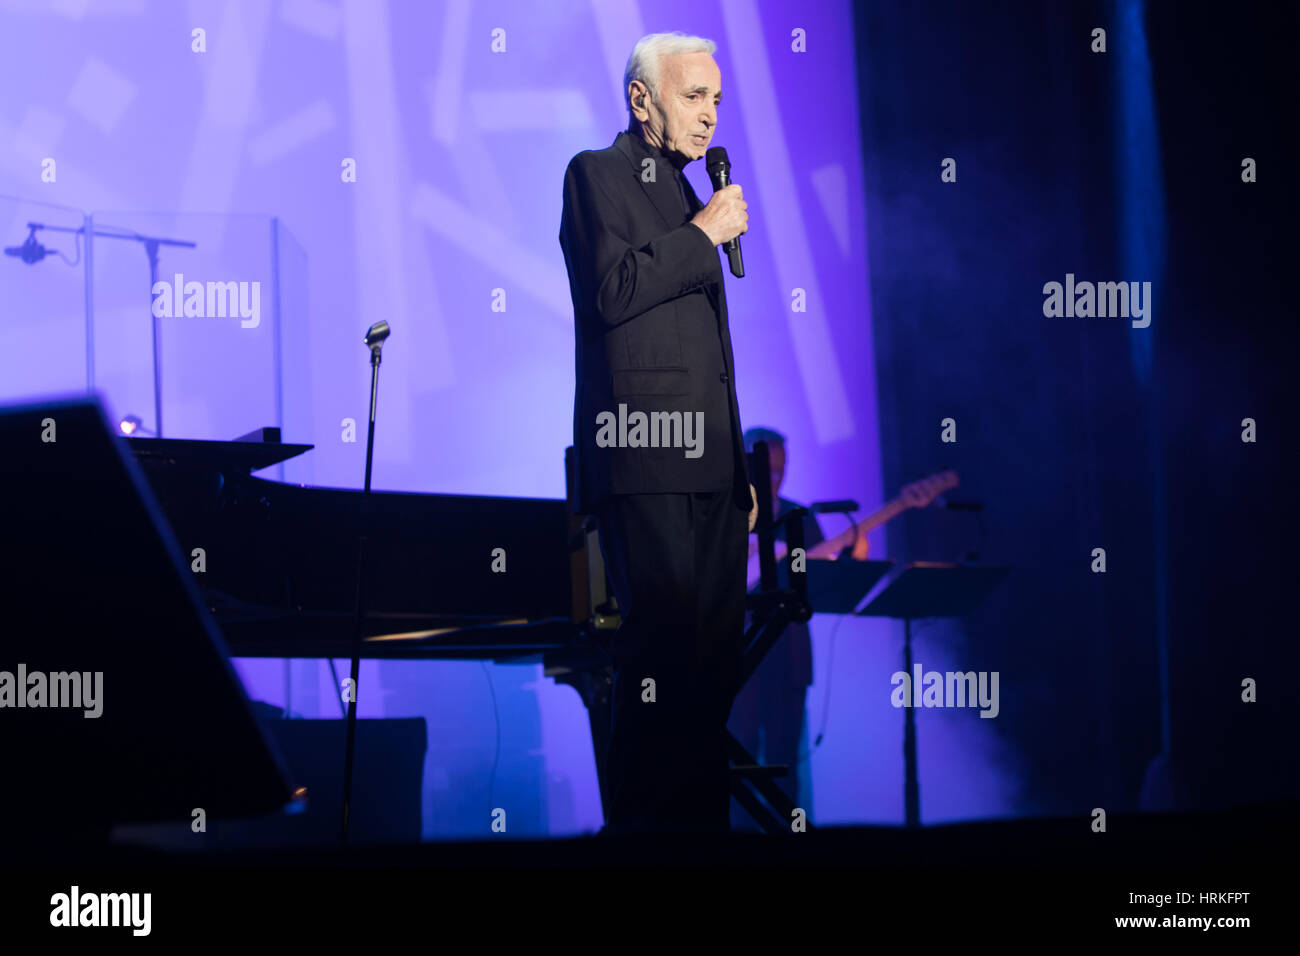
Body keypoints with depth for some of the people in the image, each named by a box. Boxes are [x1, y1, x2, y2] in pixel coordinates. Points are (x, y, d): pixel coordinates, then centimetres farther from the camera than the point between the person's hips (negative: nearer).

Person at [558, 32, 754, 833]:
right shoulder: (598, 174, 2)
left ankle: (704, 819, 8)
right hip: (645, 459, -8)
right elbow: (612, 289, -16)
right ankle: (642, 824, -9)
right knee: (662, 650, -13)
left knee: (715, 655, 5)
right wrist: (704, 234, -7)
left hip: (710, 466, 8)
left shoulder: (685, 195, 25)